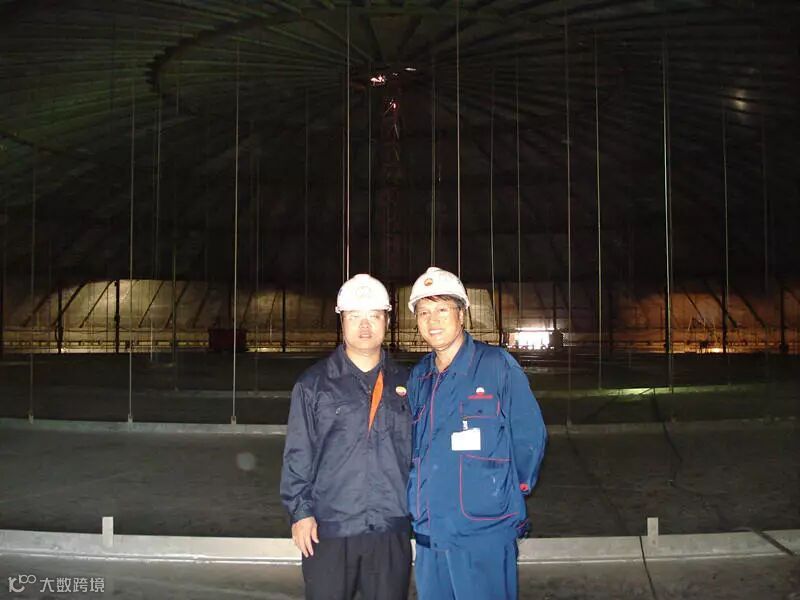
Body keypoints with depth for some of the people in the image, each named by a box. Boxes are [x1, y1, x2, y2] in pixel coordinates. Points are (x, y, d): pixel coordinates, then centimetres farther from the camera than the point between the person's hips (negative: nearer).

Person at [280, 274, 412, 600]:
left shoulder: (403, 383, 8)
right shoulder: (314, 384, 0)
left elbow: (418, 450, 11)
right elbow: (297, 454, 0)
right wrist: (300, 511, -4)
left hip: (392, 530, 2)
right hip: (329, 529, -2)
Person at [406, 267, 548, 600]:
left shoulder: (497, 365, -9)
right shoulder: (418, 377, 7)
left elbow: (529, 436, -6)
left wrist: (506, 493, 2)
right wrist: (420, 496, 10)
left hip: (484, 533, -5)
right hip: (428, 532, 5)